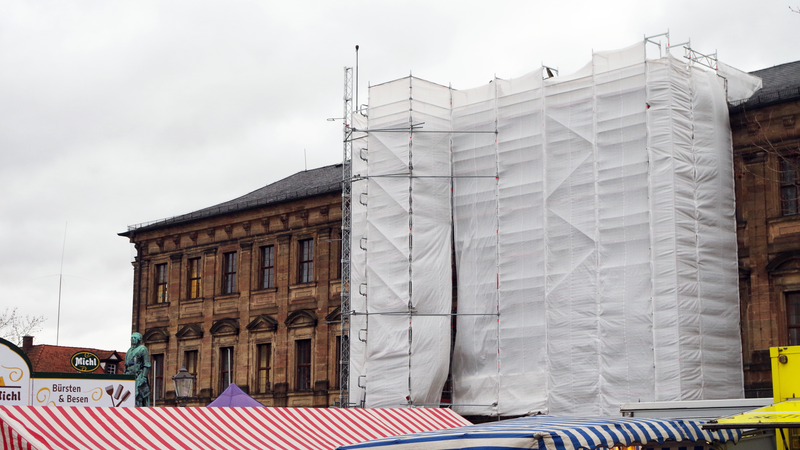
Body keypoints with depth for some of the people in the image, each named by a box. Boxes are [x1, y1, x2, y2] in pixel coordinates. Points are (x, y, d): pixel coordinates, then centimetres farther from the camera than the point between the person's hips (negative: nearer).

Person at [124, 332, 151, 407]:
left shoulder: (142, 349, 0)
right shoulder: (130, 350, 22)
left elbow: (147, 364, -7)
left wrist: (144, 377, -17)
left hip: (138, 376, -7)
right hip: (129, 375, 7)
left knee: (138, 396, -13)